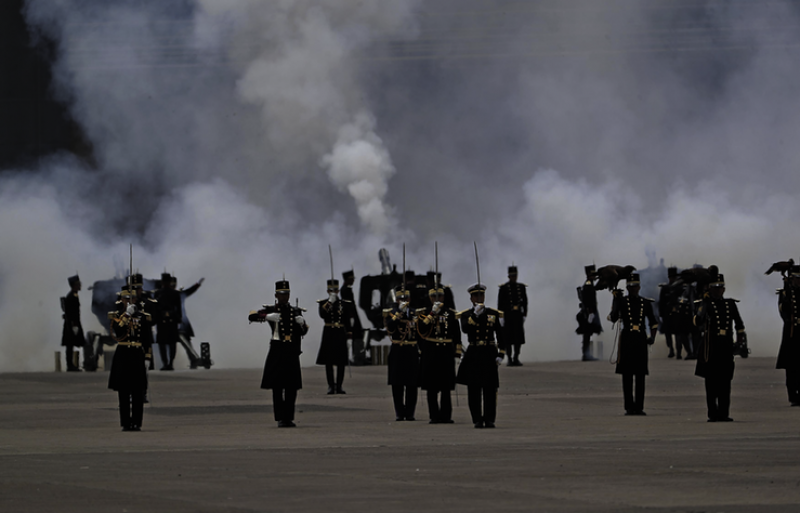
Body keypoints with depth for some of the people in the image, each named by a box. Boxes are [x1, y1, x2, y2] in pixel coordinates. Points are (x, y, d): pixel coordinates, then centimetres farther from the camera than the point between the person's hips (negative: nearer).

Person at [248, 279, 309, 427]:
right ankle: (280, 419, -1)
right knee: (277, 387, -4)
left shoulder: (296, 311, 14)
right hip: (277, 351, -3)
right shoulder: (271, 310, 4)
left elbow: (303, 332, 14)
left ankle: (289, 418, 11)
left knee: (292, 387, 3)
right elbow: (251, 316, -10)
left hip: (292, 352, 3)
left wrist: (302, 323, -8)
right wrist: (267, 316, -26)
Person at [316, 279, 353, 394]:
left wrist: (349, 333, 1)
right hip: (328, 334, -1)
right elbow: (322, 315, -16)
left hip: (340, 334, 1)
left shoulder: (344, 304, 9)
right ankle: (331, 386, 3)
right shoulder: (323, 303, 3)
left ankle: (339, 386, 5)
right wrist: (329, 302, -22)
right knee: (328, 362, -1)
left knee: (341, 362, 0)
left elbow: (348, 320, 9)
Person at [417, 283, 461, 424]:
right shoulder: (423, 312, 4)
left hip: (446, 353, 2)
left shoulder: (451, 313, 11)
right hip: (430, 354, -1)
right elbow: (421, 329, -14)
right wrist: (432, 314, -20)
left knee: (446, 387, 1)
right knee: (432, 387, -1)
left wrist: (457, 352, 8)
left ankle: (446, 416, 5)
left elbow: (457, 335, 13)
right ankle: (434, 416, 3)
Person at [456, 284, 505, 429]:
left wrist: (500, 354, 1)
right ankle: (477, 420, 3)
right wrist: (475, 314, -22)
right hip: (473, 355, -1)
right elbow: (465, 329, -16)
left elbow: (500, 335, 9)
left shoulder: (493, 314, 8)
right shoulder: (466, 315, 4)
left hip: (489, 354, 1)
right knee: (474, 389, -2)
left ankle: (489, 419, 3)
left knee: (490, 389, -2)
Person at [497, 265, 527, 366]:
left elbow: (525, 301, 11)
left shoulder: (521, 287, 9)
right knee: (508, 338, -2)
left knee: (519, 336, 1)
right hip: (507, 315, -3)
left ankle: (516, 359, 9)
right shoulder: (503, 288, -2)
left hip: (518, 315, 3)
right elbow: (500, 303, -4)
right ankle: (509, 359, 3)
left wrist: (524, 315, 5)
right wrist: (501, 316, -9)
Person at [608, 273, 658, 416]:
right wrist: (616, 299, -20)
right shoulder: (622, 301, 2)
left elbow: (653, 322, 16)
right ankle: (629, 407, 3)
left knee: (640, 375, 2)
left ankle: (639, 407, 7)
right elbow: (613, 318, -12)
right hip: (627, 339, -2)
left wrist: (652, 337, 1)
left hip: (641, 340, 2)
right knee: (627, 374, -1)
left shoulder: (646, 303, 8)